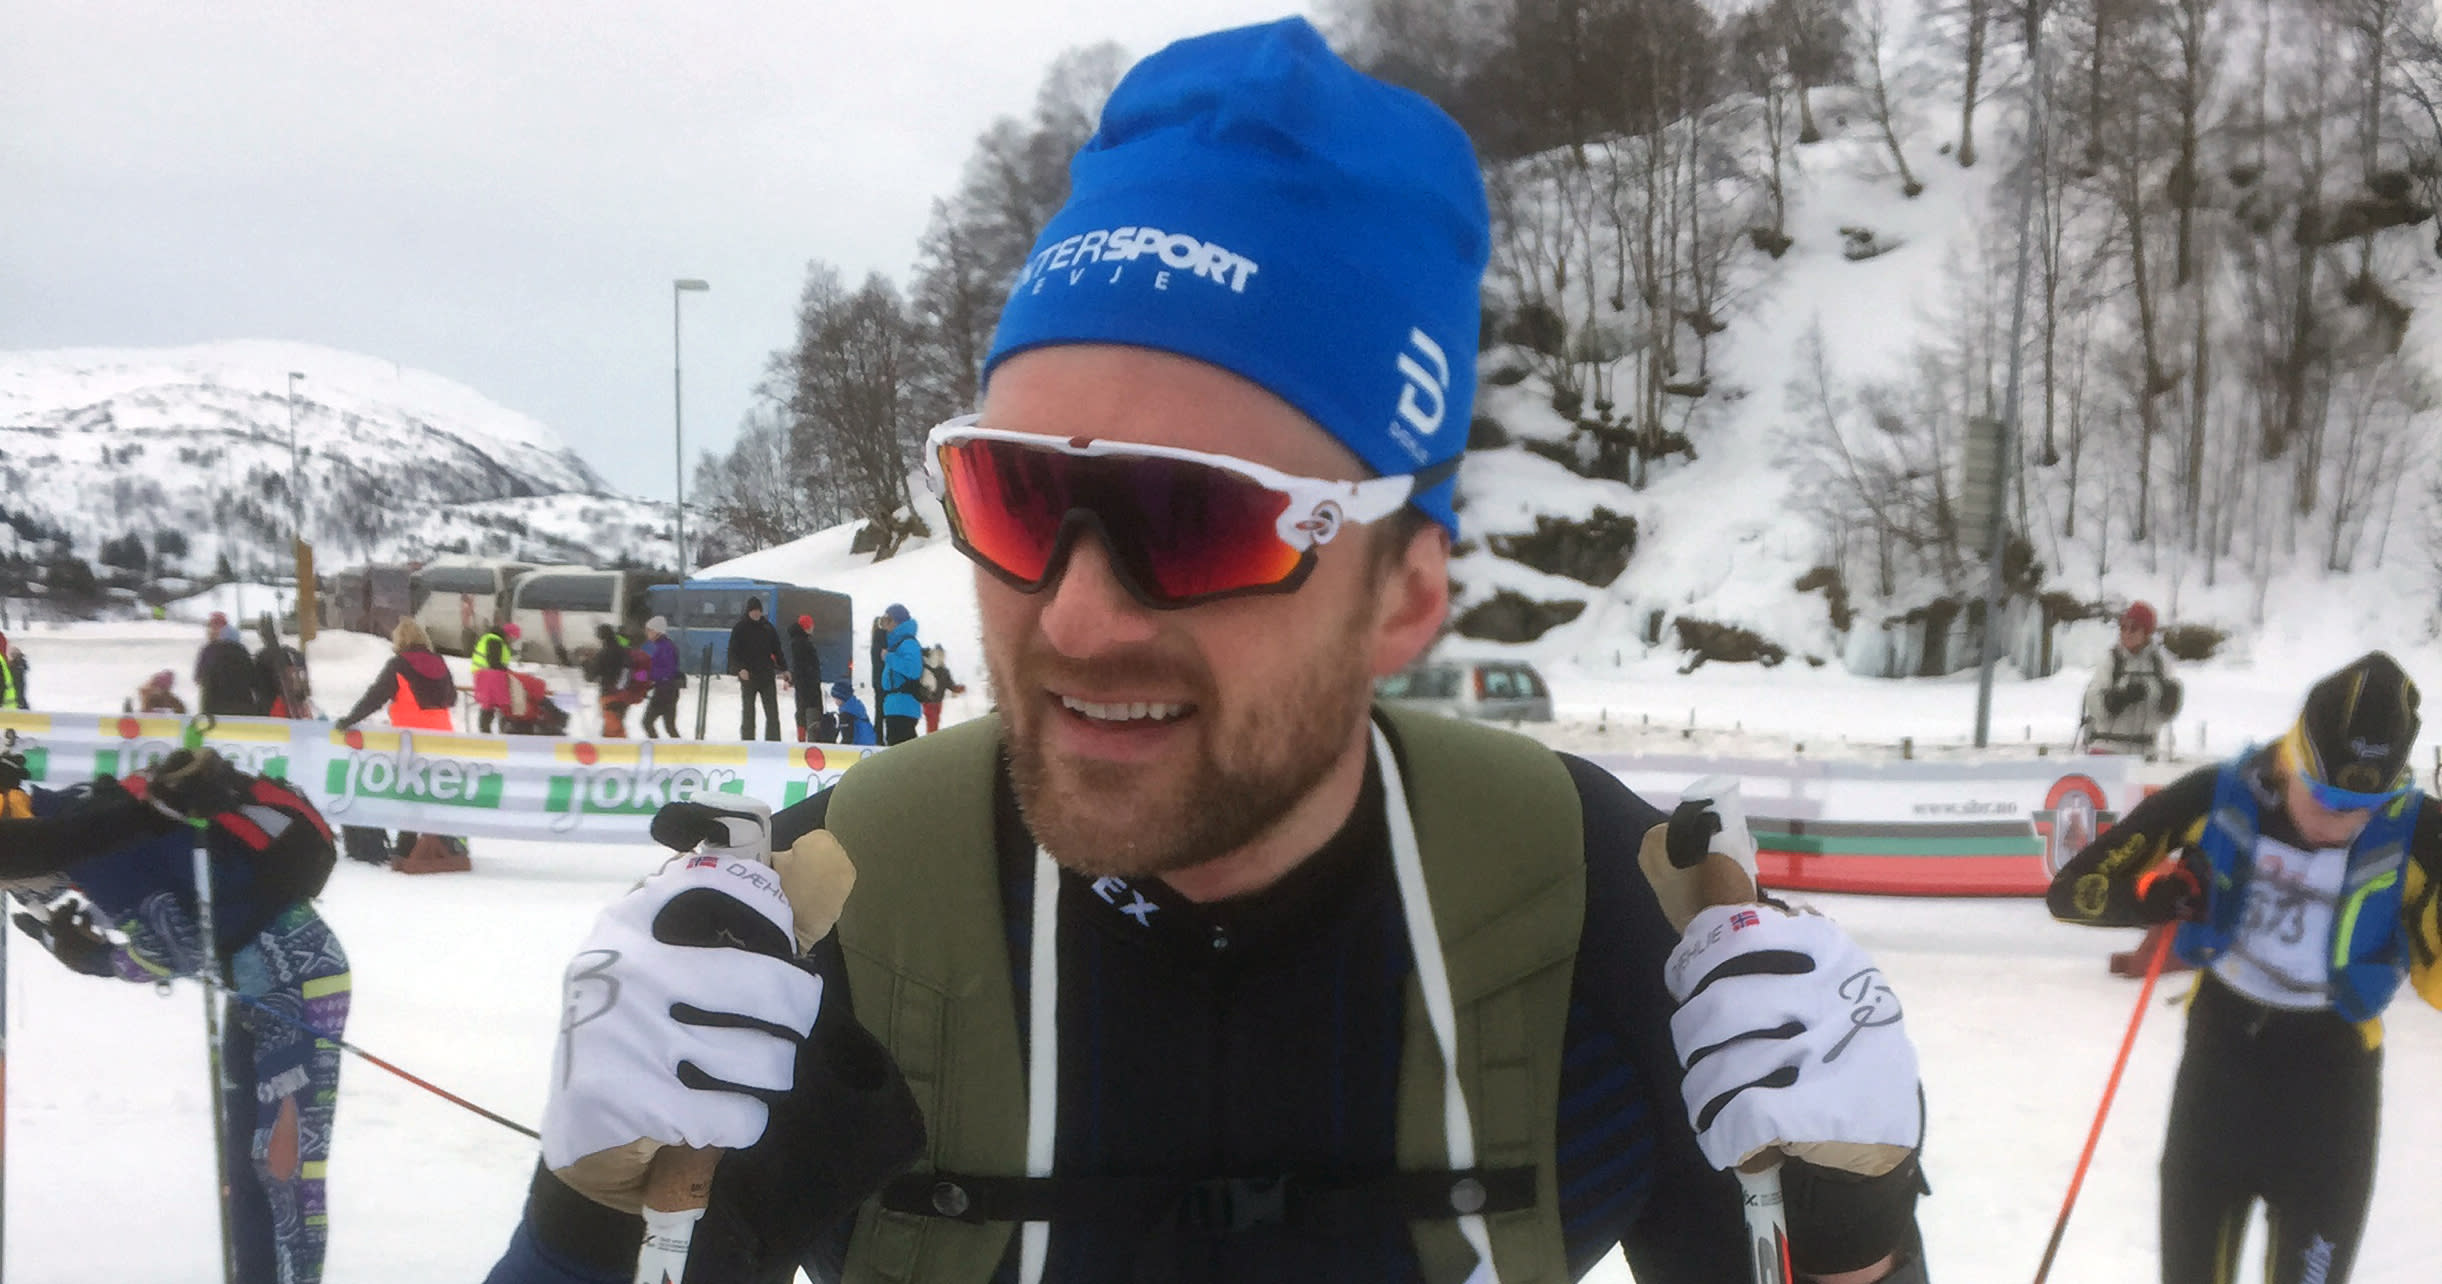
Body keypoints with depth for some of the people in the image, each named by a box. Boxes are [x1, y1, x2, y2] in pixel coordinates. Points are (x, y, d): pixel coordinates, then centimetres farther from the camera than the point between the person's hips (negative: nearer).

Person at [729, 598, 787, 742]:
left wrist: (784, 668, 3)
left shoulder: (767, 627, 9)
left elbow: (777, 650, 14)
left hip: (767, 676, 3)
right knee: (748, 713, 3)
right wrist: (740, 669, -19)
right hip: (748, 676, -3)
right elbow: (733, 652, -4)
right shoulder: (740, 628, 0)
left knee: (772, 714, -1)